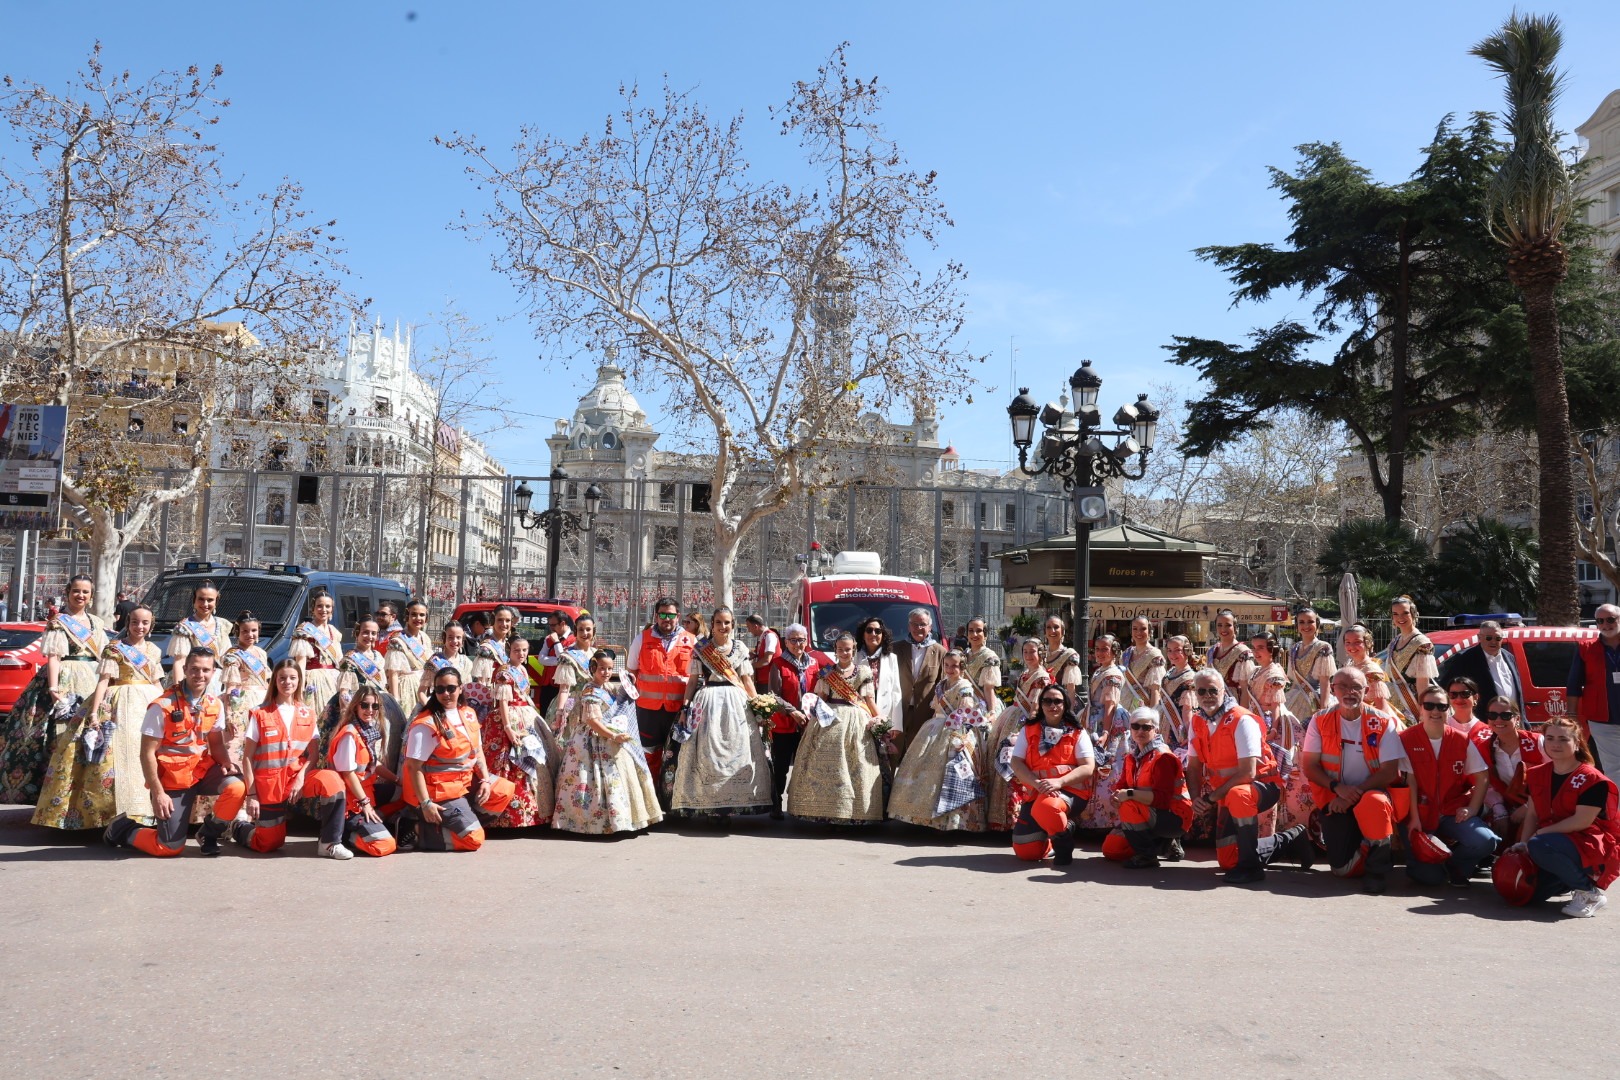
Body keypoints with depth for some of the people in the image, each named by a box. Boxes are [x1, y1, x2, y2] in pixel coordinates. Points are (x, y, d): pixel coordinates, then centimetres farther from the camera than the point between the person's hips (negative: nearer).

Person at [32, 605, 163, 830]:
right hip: (121, 706, -5)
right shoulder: (114, 648, -2)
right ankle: (119, 812, -10)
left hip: (150, 703, 5)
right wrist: (94, 711, -18)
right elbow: (104, 680, -10)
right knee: (116, 755, -13)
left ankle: (141, 810, 8)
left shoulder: (154, 651, 13)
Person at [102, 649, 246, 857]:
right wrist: (158, 793, -18)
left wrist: (225, 763, -14)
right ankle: (123, 829, 26)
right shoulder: (163, 706, -16)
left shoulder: (215, 705, -1)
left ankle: (208, 834, 0)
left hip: (203, 769, 4)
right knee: (170, 848, -3)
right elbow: (147, 753, -14)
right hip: (172, 778, -4)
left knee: (236, 788, -27)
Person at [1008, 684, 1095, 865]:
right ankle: (1051, 842, 28)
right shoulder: (1029, 730, 10)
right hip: (1036, 793, 3)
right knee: (1025, 851, -7)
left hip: (1071, 791, -3)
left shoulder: (1077, 732, 3)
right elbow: (1016, 763, 1)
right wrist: (1037, 783, -18)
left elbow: (1088, 767, -6)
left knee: (1044, 807, -38)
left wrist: (1059, 782, -21)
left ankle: (1064, 844, -8)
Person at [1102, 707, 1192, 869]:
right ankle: (1165, 846, 14)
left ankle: (1147, 856, -15)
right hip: (1150, 817, 8)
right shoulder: (1131, 757, 7)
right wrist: (1116, 797, -22)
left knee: (1128, 807, -32)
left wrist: (1130, 794, -36)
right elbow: (1122, 787, 1)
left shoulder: (1163, 758, -18)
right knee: (1110, 848, 4)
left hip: (1174, 818, -8)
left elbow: (1162, 798, -28)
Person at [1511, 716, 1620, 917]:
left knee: (1539, 846, -35)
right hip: (1554, 842, 7)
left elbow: (1582, 821, -20)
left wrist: (1540, 833, -19)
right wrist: (1523, 843, -11)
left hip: (1591, 846, -7)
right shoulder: (1538, 774, 8)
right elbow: (1532, 814, 5)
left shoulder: (1592, 780, -12)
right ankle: (1571, 877, 19)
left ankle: (1589, 892, -14)